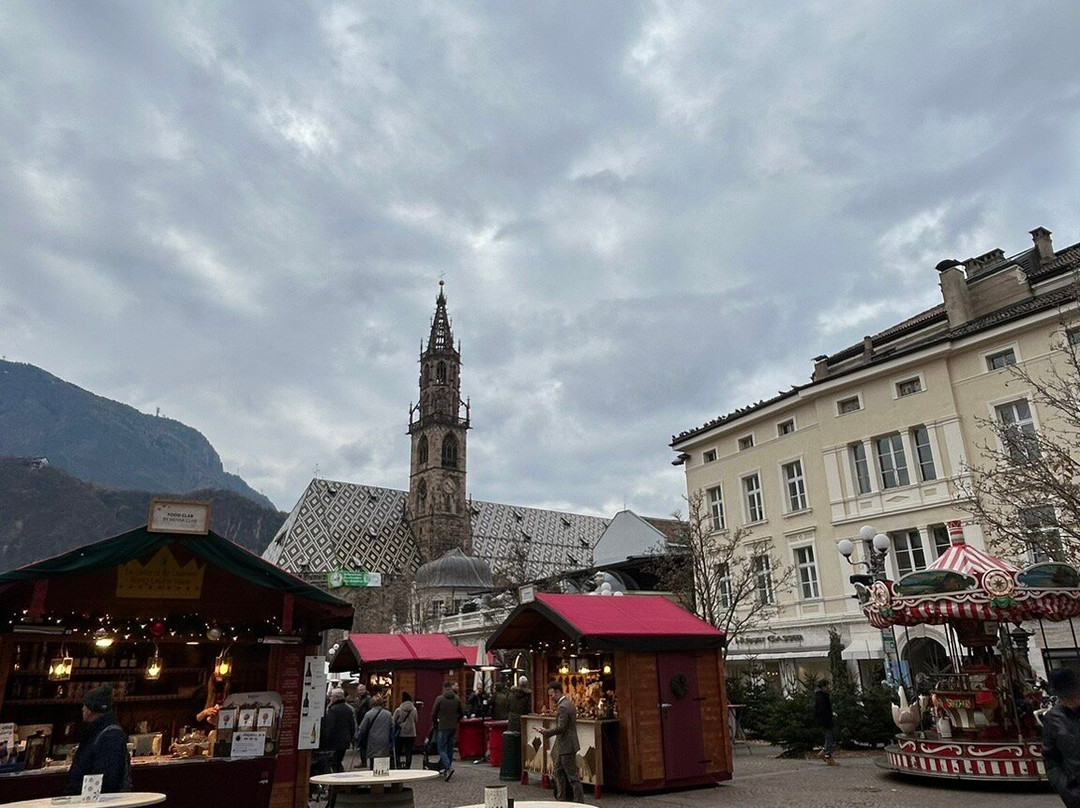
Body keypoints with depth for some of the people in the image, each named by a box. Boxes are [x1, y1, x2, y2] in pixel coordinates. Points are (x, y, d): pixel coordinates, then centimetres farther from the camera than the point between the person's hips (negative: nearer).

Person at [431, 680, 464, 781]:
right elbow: (461, 713, 10)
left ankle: (448, 768, -20)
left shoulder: (440, 699, -10)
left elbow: (434, 713, -7)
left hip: (443, 727, -5)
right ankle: (446, 769, 20)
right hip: (453, 728, 5)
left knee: (442, 749, -2)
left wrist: (435, 723, 11)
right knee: (450, 748, 15)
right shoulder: (457, 699, 4)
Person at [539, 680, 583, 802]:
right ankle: (561, 798, 29)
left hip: (566, 746, -11)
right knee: (558, 771, 19)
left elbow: (560, 727, -25)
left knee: (572, 776, -2)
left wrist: (546, 732, -15)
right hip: (563, 746, 11)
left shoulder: (563, 707, -22)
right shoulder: (568, 703, 10)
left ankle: (580, 801, 5)